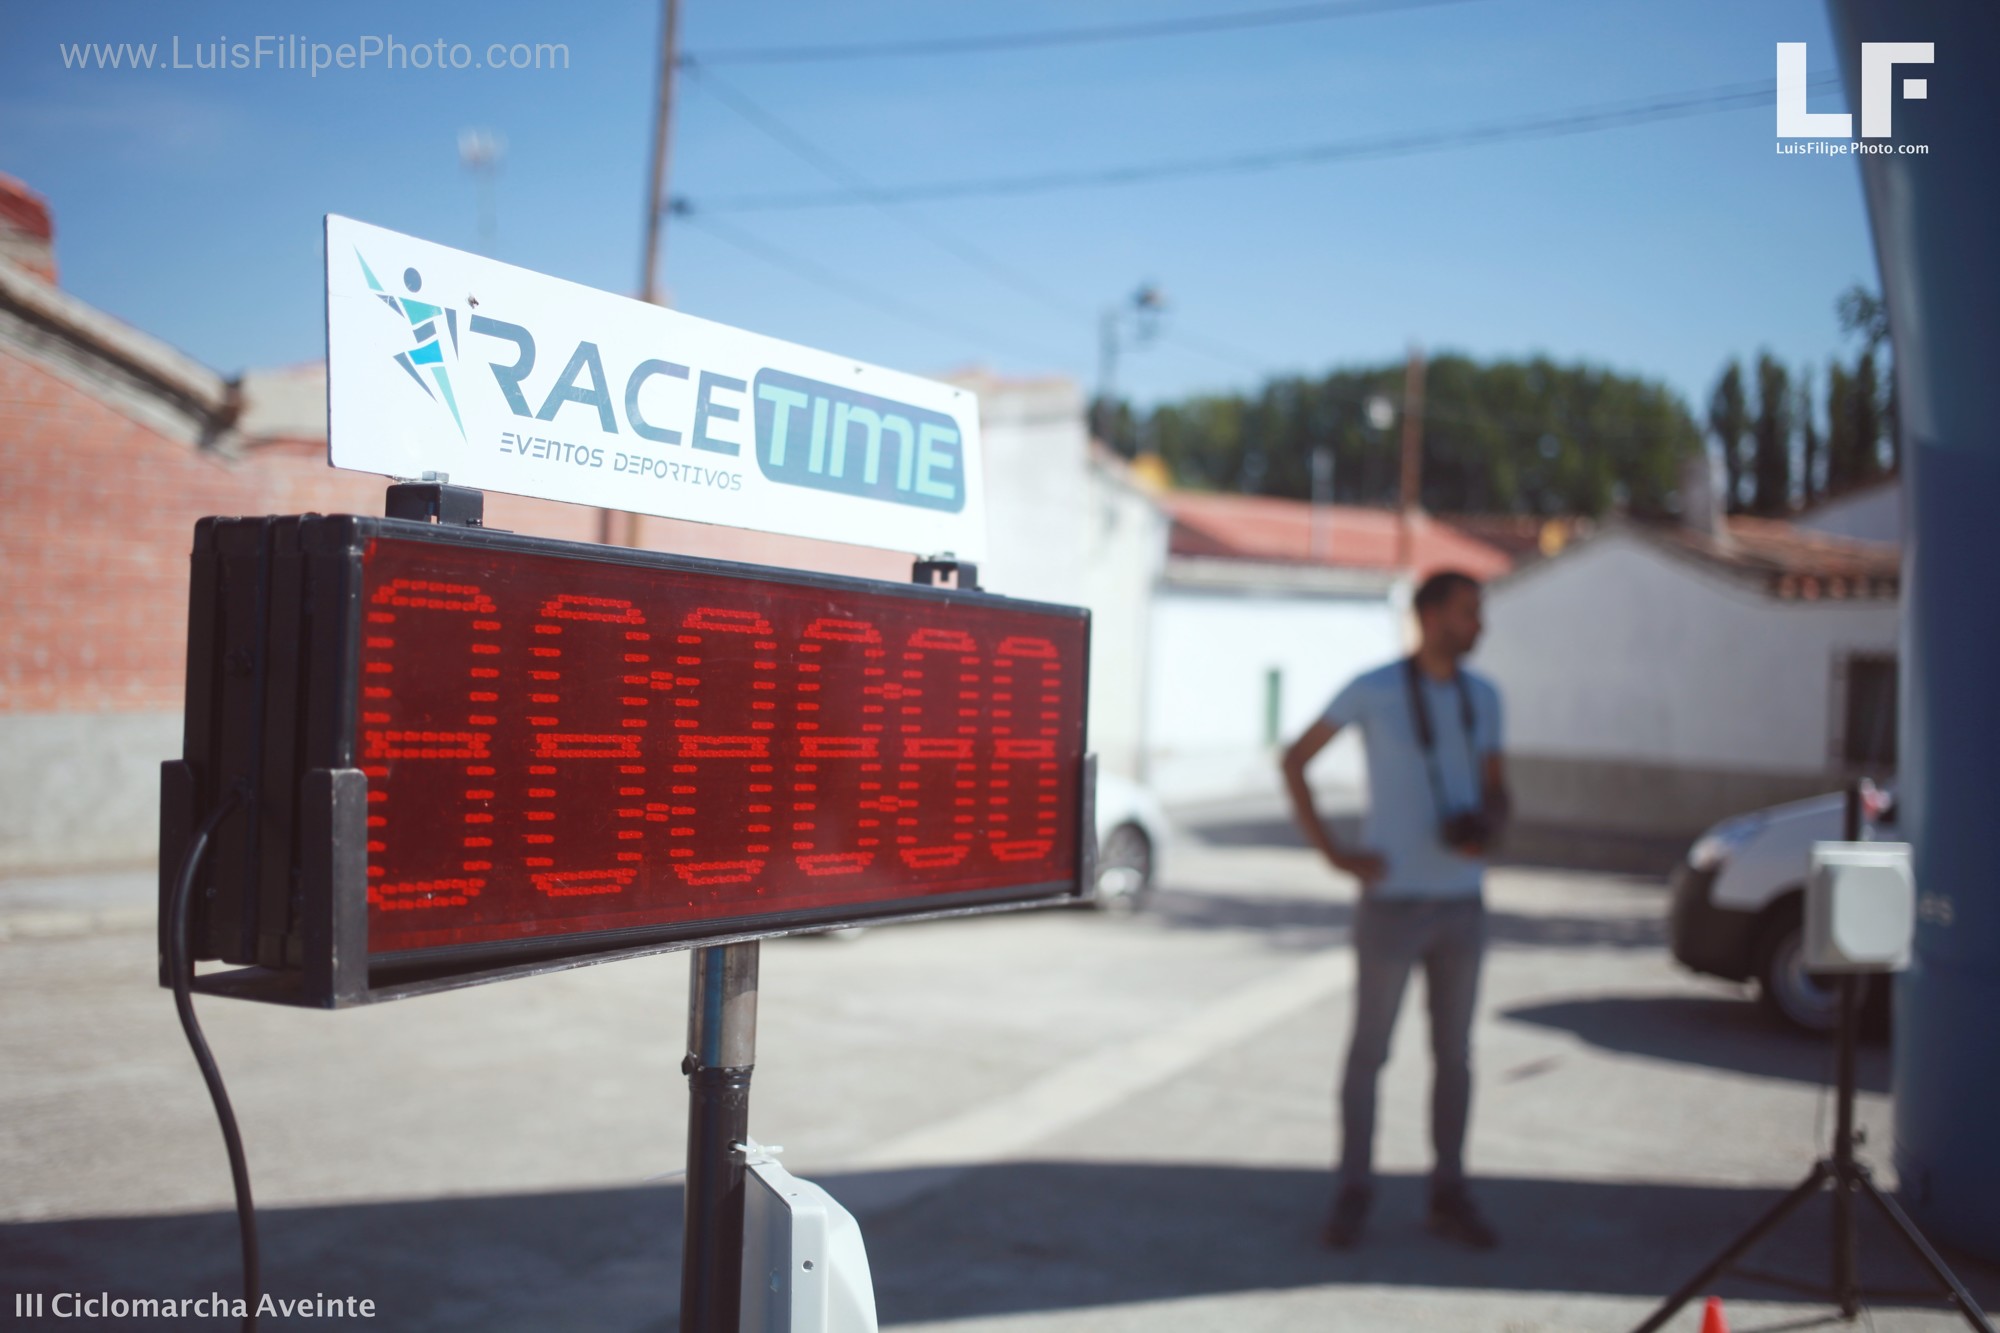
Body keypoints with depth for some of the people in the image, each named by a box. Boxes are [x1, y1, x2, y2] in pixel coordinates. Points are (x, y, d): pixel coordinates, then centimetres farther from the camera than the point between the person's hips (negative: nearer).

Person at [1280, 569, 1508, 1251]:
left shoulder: (1482, 696, 8)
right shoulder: (1372, 691, -7)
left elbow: (1495, 788, 17)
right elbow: (1294, 760, -2)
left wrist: (1488, 831, -7)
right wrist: (1331, 851, -8)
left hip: (1462, 903, 5)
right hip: (1392, 899, -4)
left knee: (1454, 1053, 11)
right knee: (1368, 1051, 3)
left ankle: (1449, 1195, 23)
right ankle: (1354, 1195, 15)